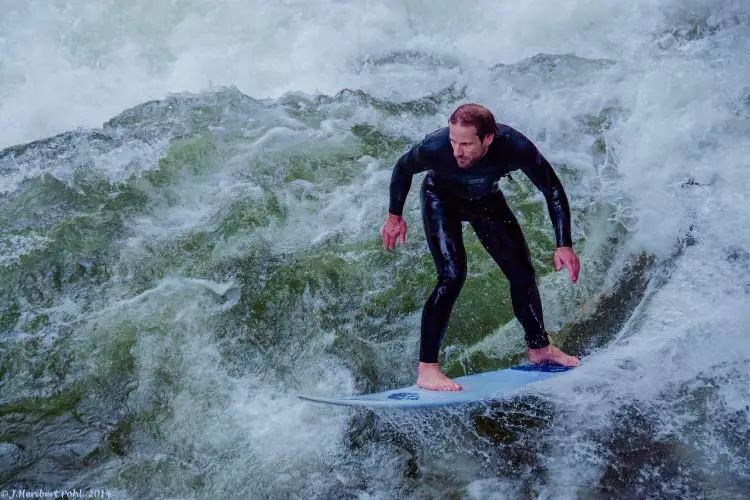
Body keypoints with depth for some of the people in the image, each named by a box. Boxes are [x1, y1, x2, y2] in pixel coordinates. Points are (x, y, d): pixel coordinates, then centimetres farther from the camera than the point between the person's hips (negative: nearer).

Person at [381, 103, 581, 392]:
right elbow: (403, 169, -15)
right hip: (442, 200, -3)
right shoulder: (435, 147, -39)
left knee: (522, 271, 5)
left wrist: (564, 245, -26)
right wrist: (394, 216, -4)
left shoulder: (515, 147, -37)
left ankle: (539, 348, 28)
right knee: (452, 276, -21)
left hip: (486, 200, 3)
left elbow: (553, 191, -22)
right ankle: (426, 369, -15)